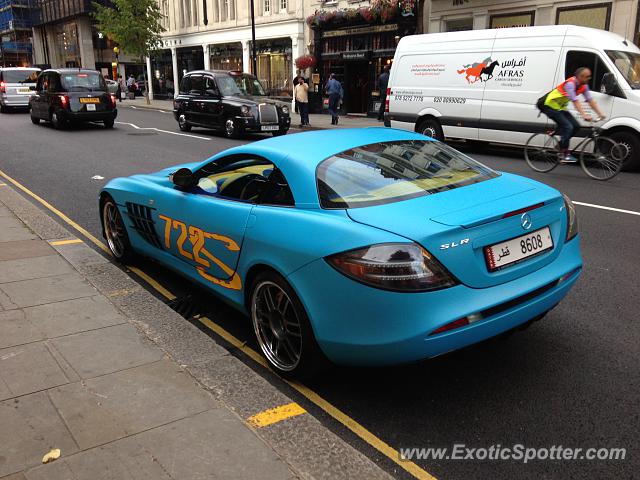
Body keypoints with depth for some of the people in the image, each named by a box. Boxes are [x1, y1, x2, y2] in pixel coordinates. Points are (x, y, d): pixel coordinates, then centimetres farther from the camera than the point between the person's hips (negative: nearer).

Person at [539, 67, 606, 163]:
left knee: (576, 126, -1)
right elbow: (575, 101, -32)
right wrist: (584, 115, -39)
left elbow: (590, 100, -1)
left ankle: (561, 145, 13)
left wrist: (600, 113, -11)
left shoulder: (583, 86, 2)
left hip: (560, 107, 9)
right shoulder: (570, 83, -24)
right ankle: (564, 155, -15)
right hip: (550, 106, -9)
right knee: (568, 127, -19)